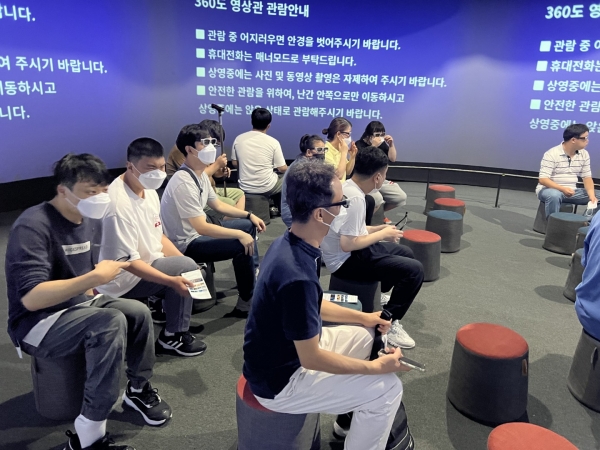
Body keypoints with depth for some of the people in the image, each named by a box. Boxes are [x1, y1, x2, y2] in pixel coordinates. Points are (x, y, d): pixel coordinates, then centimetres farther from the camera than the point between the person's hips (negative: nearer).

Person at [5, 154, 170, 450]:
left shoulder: (91, 221, 2)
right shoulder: (33, 227, -24)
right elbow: (30, 298, -32)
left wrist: (92, 291, -1)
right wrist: (94, 277, -34)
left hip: (77, 305, 8)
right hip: (35, 323, -8)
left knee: (138, 312, -7)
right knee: (111, 323, -30)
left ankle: (138, 389, 15)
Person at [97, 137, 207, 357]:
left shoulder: (148, 190, 1)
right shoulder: (119, 205, -27)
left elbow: (157, 236, 9)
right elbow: (128, 262, -27)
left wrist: (188, 264, -2)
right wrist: (171, 280, -32)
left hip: (148, 265, 9)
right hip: (123, 280, -9)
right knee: (185, 267, -20)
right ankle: (173, 336, -4)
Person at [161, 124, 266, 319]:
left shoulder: (201, 174, 4)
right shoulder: (184, 182, -27)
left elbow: (217, 204, 17)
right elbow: (201, 227, -30)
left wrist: (250, 215, 11)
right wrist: (239, 234, -24)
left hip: (197, 233, 10)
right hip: (185, 244, -10)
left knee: (248, 226, 12)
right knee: (244, 245, -21)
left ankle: (253, 279, 25)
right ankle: (246, 304, -5)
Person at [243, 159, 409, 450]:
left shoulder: (287, 243, -6)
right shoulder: (297, 276, -35)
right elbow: (311, 358, -26)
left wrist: (363, 317, 10)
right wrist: (375, 367, -14)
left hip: (293, 348, 9)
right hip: (281, 382, -9)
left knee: (368, 336, 18)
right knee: (387, 389, -8)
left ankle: (354, 419, 35)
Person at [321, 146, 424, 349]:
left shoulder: (347, 186, 5)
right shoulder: (355, 198, -25)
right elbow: (348, 244, -29)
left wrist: (379, 228, 9)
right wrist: (382, 234, -16)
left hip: (348, 253, 10)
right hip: (346, 260, -10)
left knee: (405, 252, 24)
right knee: (414, 270, -14)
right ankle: (388, 323, -3)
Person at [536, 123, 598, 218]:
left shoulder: (584, 154, 4)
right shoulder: (551, 154, -15)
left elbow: (587, 177, 4)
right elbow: (543, 179, -20)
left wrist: (591, 195, -15)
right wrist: (562, 189, -33)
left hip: (571, 191, 6)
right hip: (549, 189, -6)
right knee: (554, 195, -39)